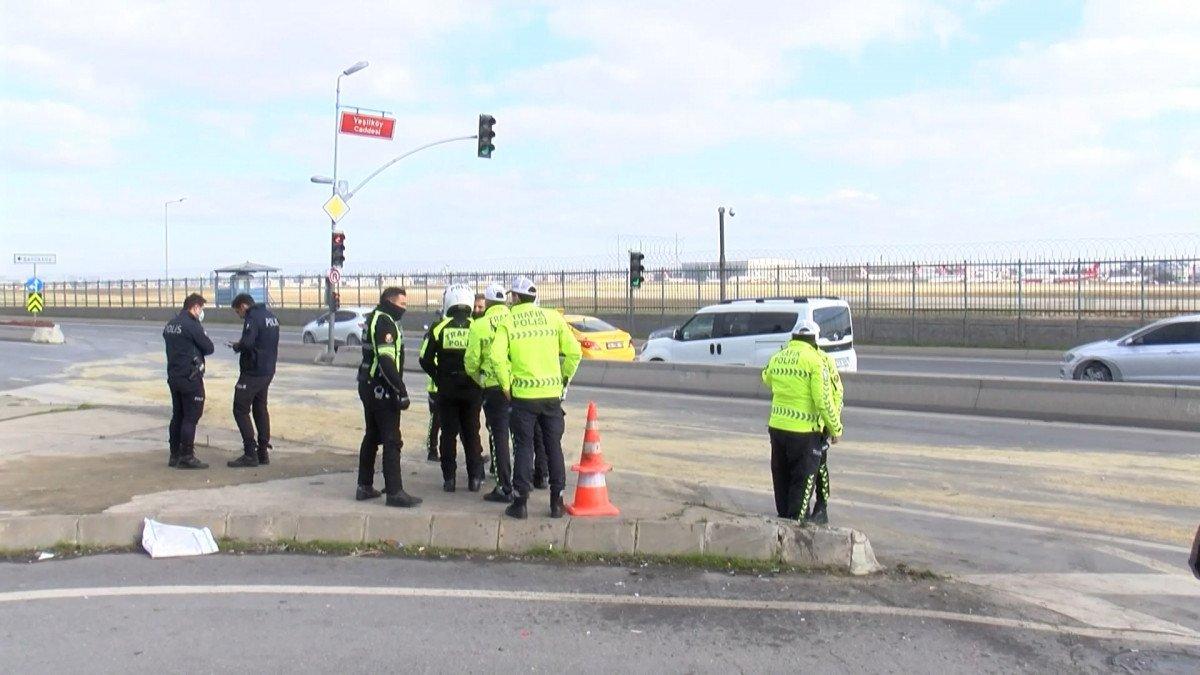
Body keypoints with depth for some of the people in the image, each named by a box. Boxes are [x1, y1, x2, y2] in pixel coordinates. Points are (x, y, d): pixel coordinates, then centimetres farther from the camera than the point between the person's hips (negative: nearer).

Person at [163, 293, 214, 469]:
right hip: (190, 378, -9)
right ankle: (186, 457, -2)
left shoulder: (170, 325, 12)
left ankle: (175, 455, 20)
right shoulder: (192, 325, -16)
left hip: (173, 375, 9)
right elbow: (209, 348, -11)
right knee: (191, 417, -3)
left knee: (177, 415, 15)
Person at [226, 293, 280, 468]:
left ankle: (250, 454, -6)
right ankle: (264, 452, 19)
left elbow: (247, 344, -27)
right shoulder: (270, 316, 13)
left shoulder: (253, 318, -16)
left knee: (241, 410, -3)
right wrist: (242, 345, 12)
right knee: (260, 409, 16)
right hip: (268, 371, 9)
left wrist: (236, 346, -5)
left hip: (253, 372, -9)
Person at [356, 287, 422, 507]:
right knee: (392, 441, -7)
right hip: (382, 389, -10)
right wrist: (401, 391, -22)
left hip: (369, 387, 10)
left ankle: (365, 486, 23)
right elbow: (386, 361, -24)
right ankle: (394, 492, -6)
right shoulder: (385, 322, -16)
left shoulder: (374, 318, 16)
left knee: (372, 437, 17)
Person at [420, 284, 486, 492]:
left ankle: (449, 478, 9)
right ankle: (474, 477, 11)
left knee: (448, 433, 8)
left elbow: (425, 359, -4)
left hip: (447, 389, 0)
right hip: (472, 389, 0)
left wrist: (438, 377, 10)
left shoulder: (439, 328, -4)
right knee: (472, 432, 11)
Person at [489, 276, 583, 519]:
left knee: (524, 448, 6)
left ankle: (520, 502, 8)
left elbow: (498, 356, -15)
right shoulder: (553, 317, 4)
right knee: (554, 447, 11)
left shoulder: (508, 322, -2)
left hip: (523, 394, -2)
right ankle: (557, 502, 14)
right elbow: (574, 351, -2)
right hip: (552, 392, 2)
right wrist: (564, 379, 10)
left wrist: (506, 385, -3)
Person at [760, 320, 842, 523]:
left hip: (776, 427, 6)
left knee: (782, 478, 19)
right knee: (803, 481, 5)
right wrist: (836, 429, -5)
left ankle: (783, 517, 30)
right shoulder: (815, 360, -12)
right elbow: (824, 401, -15)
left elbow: (766, 378, 28)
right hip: (804, 430, -6)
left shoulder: (777, 357, 6)